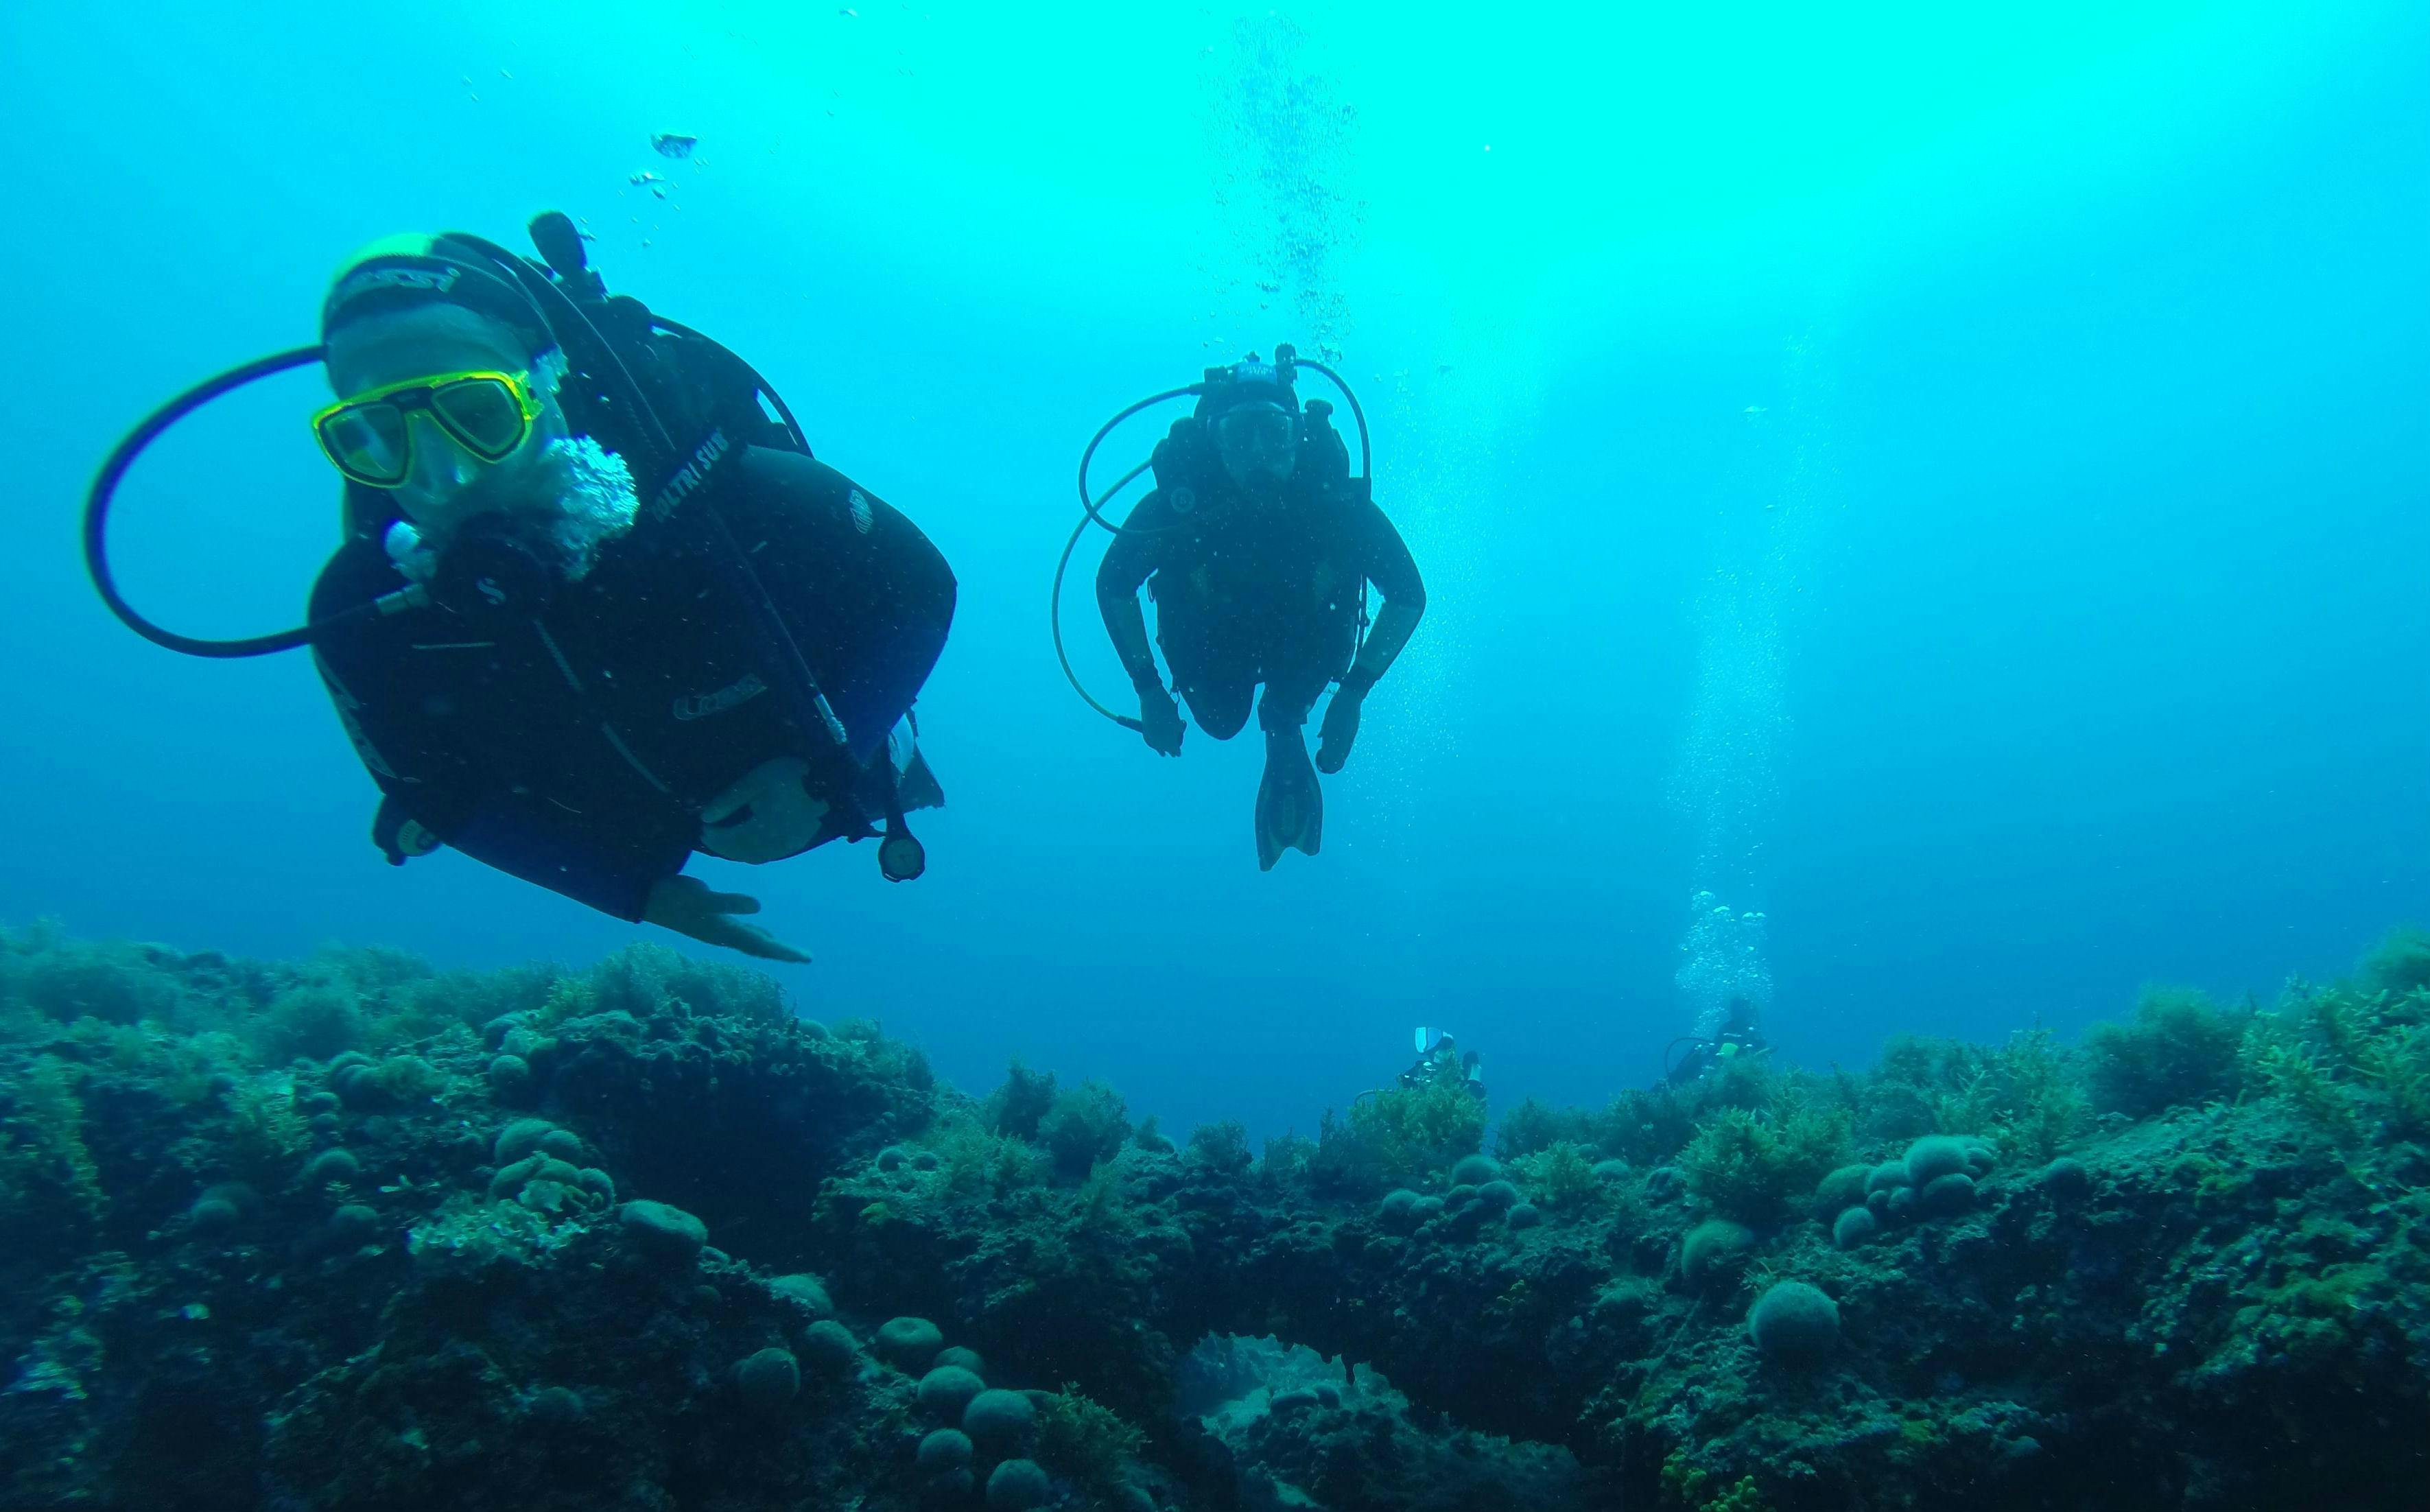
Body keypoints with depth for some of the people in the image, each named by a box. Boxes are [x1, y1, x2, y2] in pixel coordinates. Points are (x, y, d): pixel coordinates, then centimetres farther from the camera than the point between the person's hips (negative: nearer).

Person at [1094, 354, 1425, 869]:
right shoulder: (1178, 505, -33)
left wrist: (1353, 692, -23)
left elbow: (1409, 596, -19)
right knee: (1221, 722, -6)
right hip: (1213, 642, -1)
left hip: (1304, 643, 1)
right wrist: (1148, 691, -17)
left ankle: (1284, 739, 19)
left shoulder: (1336, 503, -33)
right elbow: (1113, 586, -14)